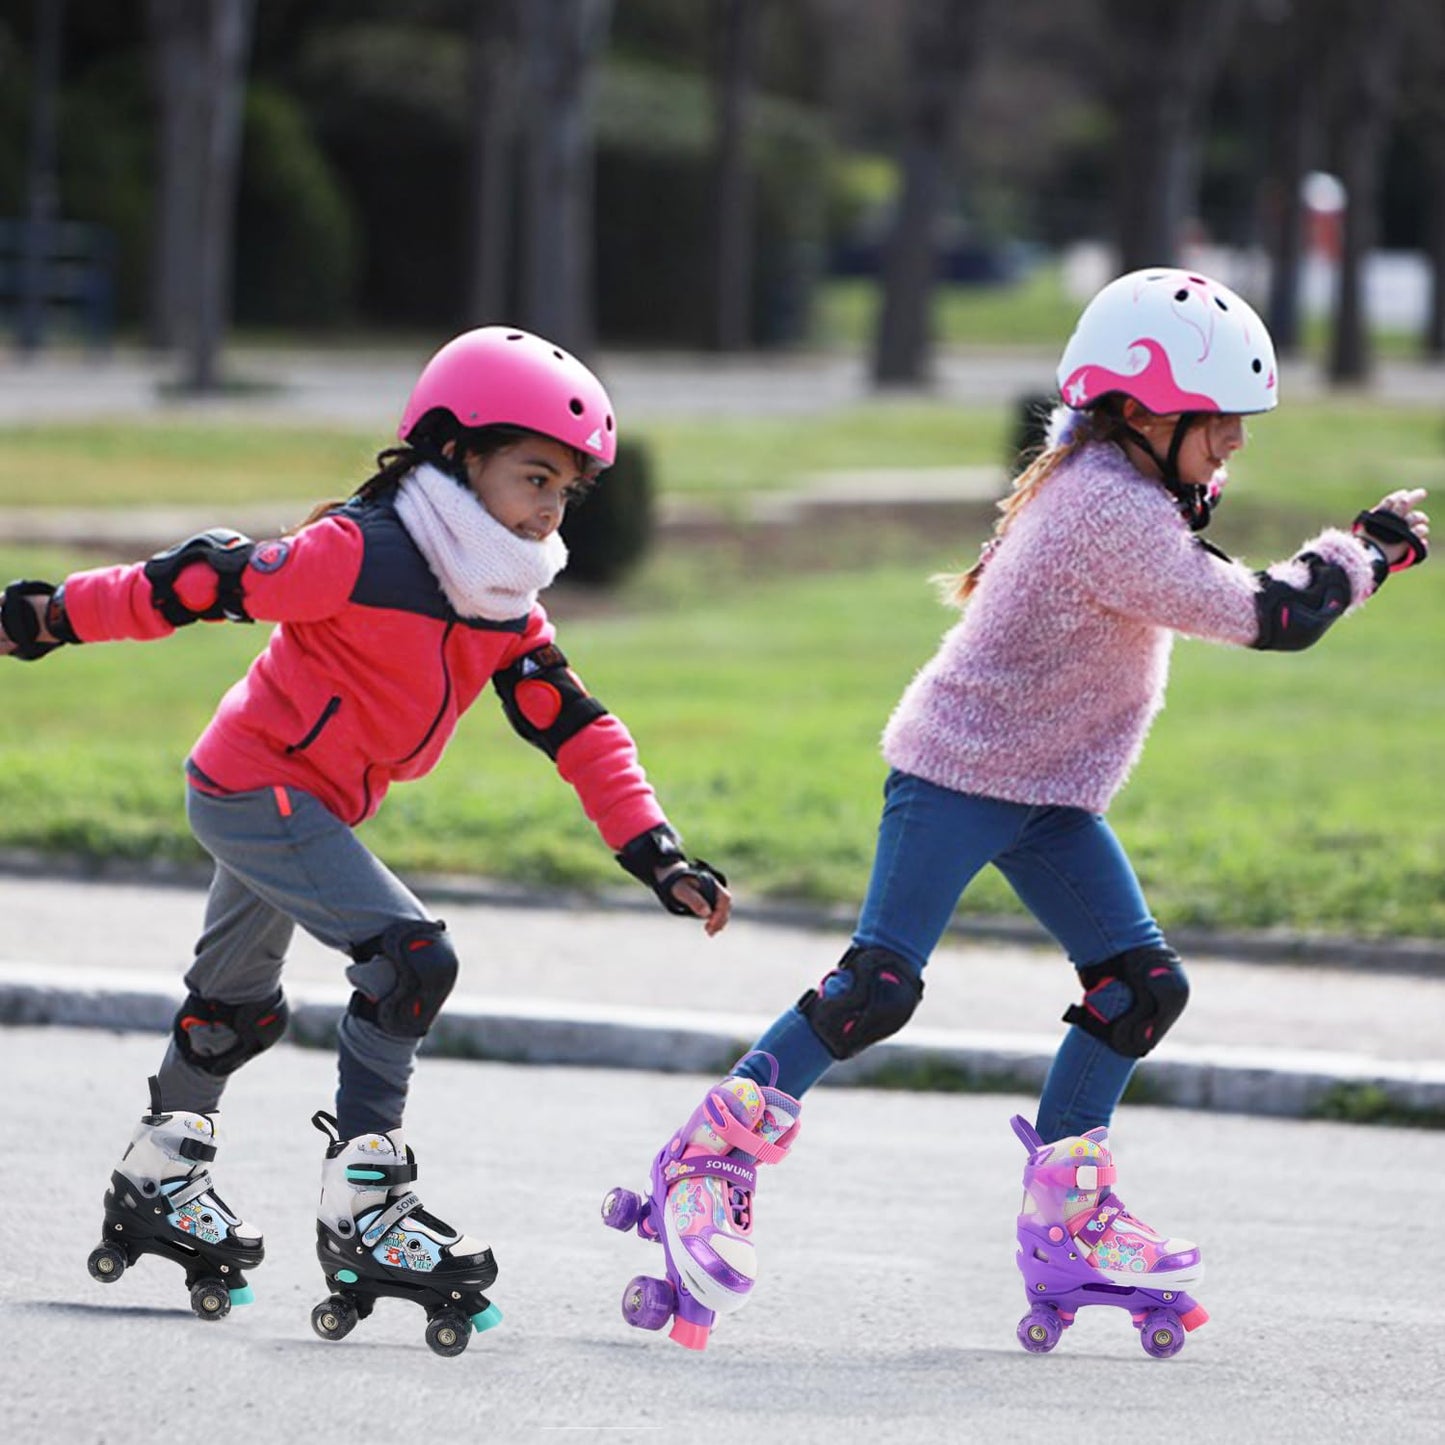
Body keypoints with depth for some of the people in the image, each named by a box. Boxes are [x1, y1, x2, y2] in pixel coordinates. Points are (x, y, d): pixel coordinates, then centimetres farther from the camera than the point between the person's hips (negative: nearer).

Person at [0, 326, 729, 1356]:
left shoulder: (506, 613, 1)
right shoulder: (360, 554, -24)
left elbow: (577, 730, 1)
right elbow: (195, 583, -20)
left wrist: (658, 856, -7)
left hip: (308, 806, 9)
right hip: (255, 787, -9)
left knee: (241, 1004, 24)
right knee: (410, 958, -21)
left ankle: (162, 1181, 44)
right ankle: (362, 1208, -18)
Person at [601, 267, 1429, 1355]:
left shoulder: (1110, 484, 7)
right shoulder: (1114, 513, -25)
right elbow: (1265, 617, -27)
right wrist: (1367, 553, -13)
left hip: (1049, 793, 10)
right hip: (957, 774, -10)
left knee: (1141, 985, 2)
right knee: (878, 988, -13)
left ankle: (1067, 1222, 9)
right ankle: (706, 1169, -1)